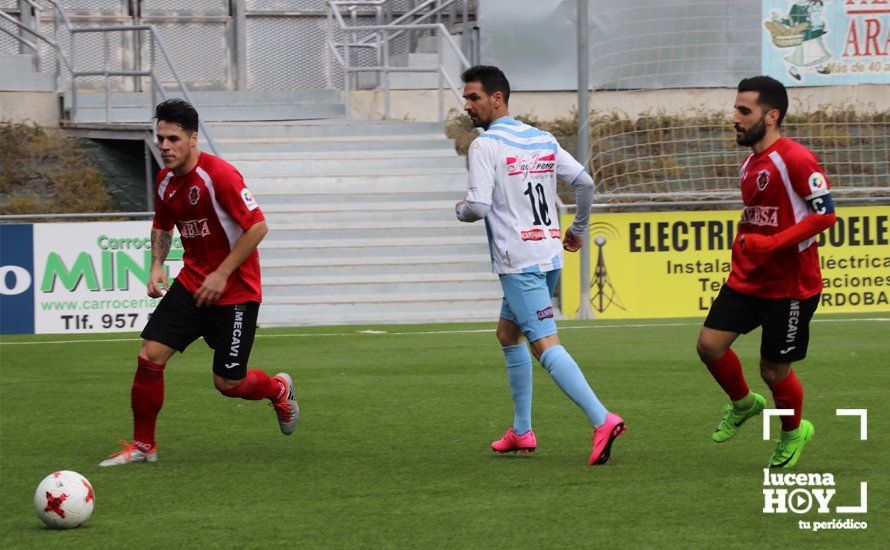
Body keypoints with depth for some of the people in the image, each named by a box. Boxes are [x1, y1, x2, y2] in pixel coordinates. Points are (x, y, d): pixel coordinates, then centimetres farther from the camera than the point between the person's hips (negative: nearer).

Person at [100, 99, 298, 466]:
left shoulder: (219, 175, -20)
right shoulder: (166, 181, 3)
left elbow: (257, 227, -21)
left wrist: (222, 274, -21)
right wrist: (157, 265, 3)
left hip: (235, 290, -6)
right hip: (191, 282, 6)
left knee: (227, 383, -1)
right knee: (150, 356, -8)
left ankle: (278, 390, 34)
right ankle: (142, 446, 4)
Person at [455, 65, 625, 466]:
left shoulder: (485, 145, -10)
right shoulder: (542, 140, 12)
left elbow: (479, 207, -17)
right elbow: (585, 182, 12)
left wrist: (460, 209, 7)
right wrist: (578, 230, 26)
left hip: (518, 262, -9)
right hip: (549, 254, 9)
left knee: (545, 345, -14)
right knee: (508, 333, 22)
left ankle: (602, 420, -29)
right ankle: (522, 431, 23)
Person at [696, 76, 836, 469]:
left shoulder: (796, 159, -17)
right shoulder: (750, 164, 11)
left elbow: (825, 214, -21)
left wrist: (770, 244, -25)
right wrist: (743, 244, 12)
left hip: (790, 285, -7)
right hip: (747, 279, 7)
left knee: (774, 371, 2)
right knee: (709, 344, -6)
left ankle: (793, 432, 30)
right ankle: (742, 404, 22)